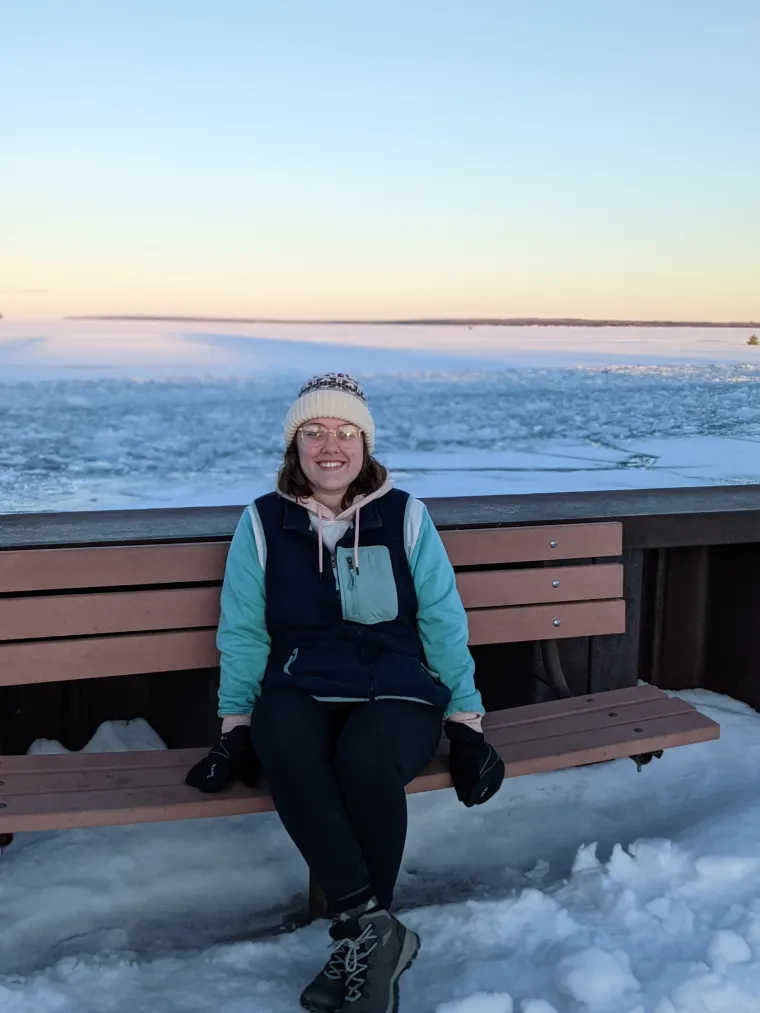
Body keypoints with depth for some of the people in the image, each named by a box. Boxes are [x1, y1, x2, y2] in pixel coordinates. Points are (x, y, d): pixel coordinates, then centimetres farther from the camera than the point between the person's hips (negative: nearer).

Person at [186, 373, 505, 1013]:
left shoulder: (405, 516, 7)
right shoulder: (263, 523, 9)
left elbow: (444, 623, 7)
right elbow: (242, 634, 10)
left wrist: (466, 722, 2)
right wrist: (236, 729, 3)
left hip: (397, 692, -1)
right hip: (300, 692, 1)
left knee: (365, 758, -35)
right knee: (283, 746, -35)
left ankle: (360, 941, -13)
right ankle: (377, 933, -25)